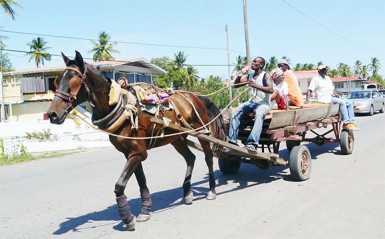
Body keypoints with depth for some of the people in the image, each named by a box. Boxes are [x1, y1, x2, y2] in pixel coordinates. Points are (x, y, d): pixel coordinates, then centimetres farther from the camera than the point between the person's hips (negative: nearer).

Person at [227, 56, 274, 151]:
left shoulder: (266, 76, -2)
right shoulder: (249, 76, 14)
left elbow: (271, 89, -19)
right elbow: (235, 85, 11)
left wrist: (256, 85, -29)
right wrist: (241, 73, -1)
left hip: (263, 103, -5)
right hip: (250, 102, 6)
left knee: (259, 115, -38)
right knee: (234, 112, -19)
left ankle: (252, 143, -48)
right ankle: (232, 141, -20)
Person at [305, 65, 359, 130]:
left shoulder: (328, 78, 24)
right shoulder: (315, 79, 1)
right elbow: (310, 90, -9)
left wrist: (336, 94, 3)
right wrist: (307, 100, -23)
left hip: (332, 96, 8)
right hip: (324, 98, -8)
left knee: (349, 103, -5)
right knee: (342, 102, -27)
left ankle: (351, 122, -9)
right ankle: (346, 123, -28)